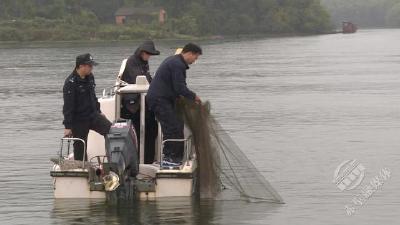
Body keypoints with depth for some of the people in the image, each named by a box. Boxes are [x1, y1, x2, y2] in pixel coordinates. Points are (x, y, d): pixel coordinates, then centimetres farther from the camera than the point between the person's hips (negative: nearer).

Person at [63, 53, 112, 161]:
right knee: (80, 148, 3)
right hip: (79, 121, -7)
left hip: (93, 116, 7)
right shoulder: (70, 83, -19)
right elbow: (68, 106, -19)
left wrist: (98, 111, 25)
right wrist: (68, 126, -19)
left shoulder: (90, 77, 5)